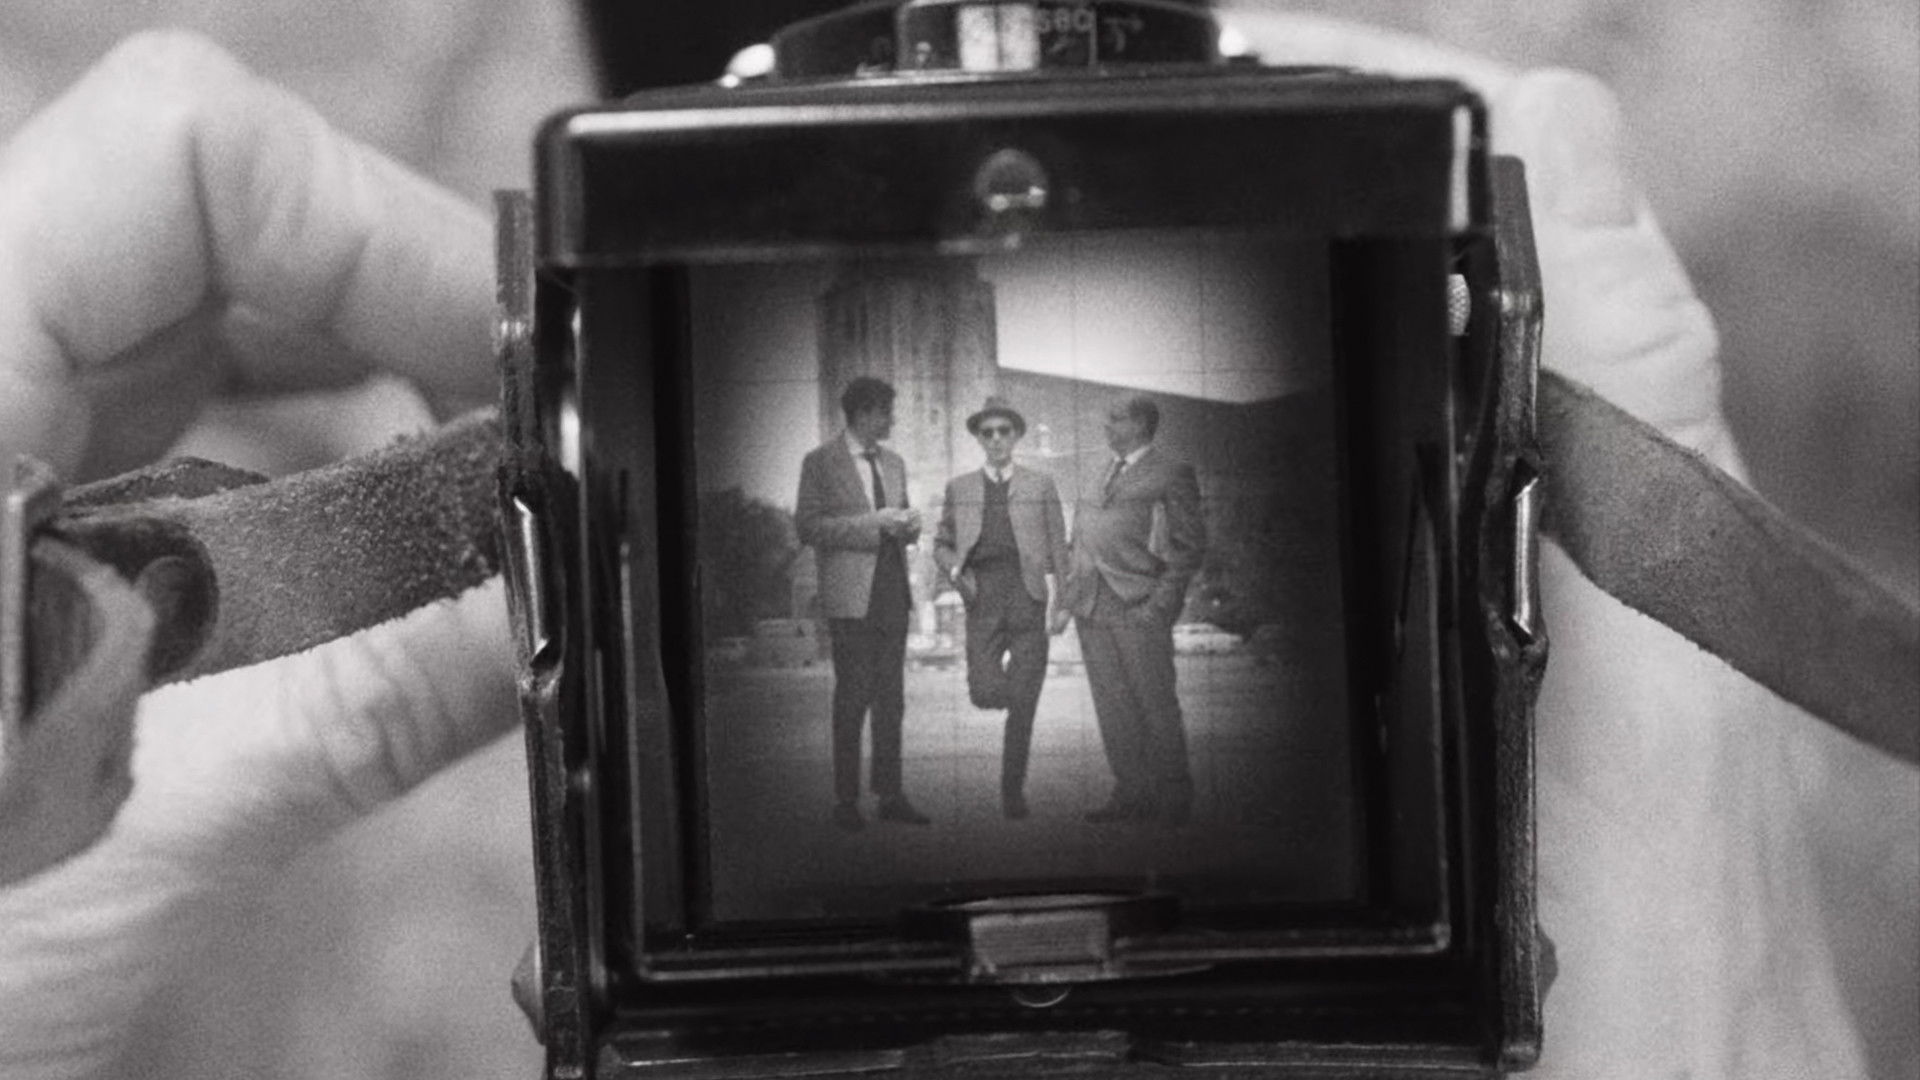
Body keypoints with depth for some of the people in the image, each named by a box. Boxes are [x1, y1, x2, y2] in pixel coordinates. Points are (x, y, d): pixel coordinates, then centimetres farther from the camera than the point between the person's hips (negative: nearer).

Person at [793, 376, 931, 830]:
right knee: (852, 698, -4)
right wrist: (870, 524, -16)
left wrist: (908, 526, 1)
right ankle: (846, 801, 1)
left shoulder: (893, 463, 17)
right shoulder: (821, 463, -3)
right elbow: (807, 527, -9)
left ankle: (890, 795, 11)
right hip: (851, 594, -6)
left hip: (893, 590, 6)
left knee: (891, 697, 6)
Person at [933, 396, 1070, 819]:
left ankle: (1013, 790, 7)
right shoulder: (959, 488, 12)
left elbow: (1058, 546, 8)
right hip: (983, 599, 1)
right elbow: (941, 544, 18)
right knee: (984, 694, -13)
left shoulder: (1041, 485, 9)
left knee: (1023, 706, -3)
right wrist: (955, 570, -2)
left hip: (1027, 598, -1)